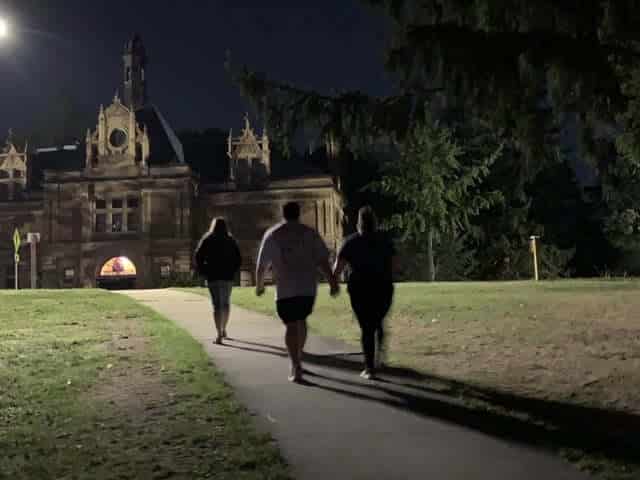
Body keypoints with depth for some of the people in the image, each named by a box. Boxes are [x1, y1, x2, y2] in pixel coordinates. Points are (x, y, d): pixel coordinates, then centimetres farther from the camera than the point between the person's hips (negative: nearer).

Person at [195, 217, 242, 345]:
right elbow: (238, 259, 3)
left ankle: (219, 335, -12)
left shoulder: (207, 240, 0)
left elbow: (198, 257, -6)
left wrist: (203, 272, 2)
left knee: (217, 305, -3)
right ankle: (223, 330, 28)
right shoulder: (231, 241, 6)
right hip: (228, 277, 2)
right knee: (226, 302, 19)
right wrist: (233, 271, 11)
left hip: (213, 276, -2)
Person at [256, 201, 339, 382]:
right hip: (308, 287, 2)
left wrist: (259, 285, 17)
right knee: (301, 321, 21)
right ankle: (298, 359, 29)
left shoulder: (272, 235, 3)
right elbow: (323, 261, -3)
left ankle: (296, 367, -9)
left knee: (291, 326, 1)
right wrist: (333, 281, 1)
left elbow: (261, 265, 4)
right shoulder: (310, 233, 4)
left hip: (285, 289, -2)